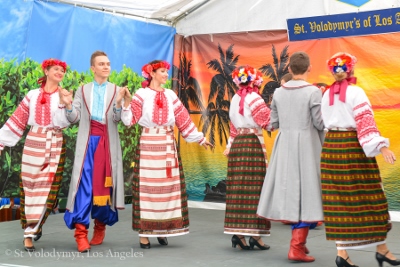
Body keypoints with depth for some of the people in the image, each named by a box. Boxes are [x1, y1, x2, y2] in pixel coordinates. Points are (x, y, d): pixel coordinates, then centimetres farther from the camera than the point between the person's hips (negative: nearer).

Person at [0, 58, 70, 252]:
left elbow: (63, 123, -6)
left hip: (54, 146, -1)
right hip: (33, 144, 1)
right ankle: (31, 229, 13)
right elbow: (17, 120, 7)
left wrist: (64, 104, -20)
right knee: (29, 187, 2)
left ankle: (31, 231, 1)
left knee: (47, 188, -6)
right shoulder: (33, 95, 7)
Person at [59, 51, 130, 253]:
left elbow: (117, 119, -3)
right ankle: (81, 232, -10)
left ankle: (100, 226, 21)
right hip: (87, 141, 0)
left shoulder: (117, 90, 9)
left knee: (104, 184, 3)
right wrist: (68, 105, -13)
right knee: (84, 183, -9)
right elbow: (75, 118, 5)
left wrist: (118, 103, -21)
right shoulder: (83, 90, 12)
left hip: (107, 142, 0)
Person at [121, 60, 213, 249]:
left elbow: (183, 119, 12)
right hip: (148, 145, -4)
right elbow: (130, 120, -9)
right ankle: (144, 232, 0)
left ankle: (163, 230, 12)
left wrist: (200, 138, 11)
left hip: (168, 145, 4)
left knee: (169, 186, 3)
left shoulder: (170, 95, 10)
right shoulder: (141, 94, -1)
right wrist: (126, 104, -24)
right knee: (147, 187, -4)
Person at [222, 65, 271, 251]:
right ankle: (255, 234, -5)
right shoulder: (254, 98, -6)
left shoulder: (235, 99, 14)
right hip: (253, 143, -6)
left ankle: (237, 231, 3)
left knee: (238, 187, 4)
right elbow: (268, 121, -11)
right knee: (253, 187, -5)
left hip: (237, 143, 7)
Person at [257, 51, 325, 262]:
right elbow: (320, 124, -12)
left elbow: (273, 123, 6)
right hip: (306, 144, -5)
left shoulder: (279, 92, 3)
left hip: (284, 146, 5)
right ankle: (297, 247, -2)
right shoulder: (313, 92, -10)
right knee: (306, 192, 0)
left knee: (291, 190, 14)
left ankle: (298, 242, 26)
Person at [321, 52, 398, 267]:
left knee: (337, 199, 4)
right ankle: (381, 249, 12)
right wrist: (381, 146, -21)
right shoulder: (356, 92, -6)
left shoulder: (326, 95, 10)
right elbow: (366, 121, -16)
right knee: (369, 198, 3)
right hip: (353, 146, -5)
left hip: (331, 145, 5)